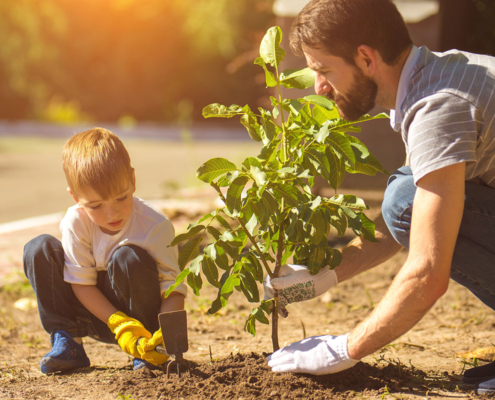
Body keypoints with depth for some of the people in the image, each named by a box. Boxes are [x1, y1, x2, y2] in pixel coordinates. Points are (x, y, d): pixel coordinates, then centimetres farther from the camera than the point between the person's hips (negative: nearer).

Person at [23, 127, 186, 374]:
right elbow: (82, 282, -13)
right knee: (38, 249, -15)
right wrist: (120, 325, -25)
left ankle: (146, 351, -14)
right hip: (100, 314, 2)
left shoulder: (156, 227, -22)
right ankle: (66, 342, -8)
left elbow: (173, 289, -20)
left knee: (128, 258, -33)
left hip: (145, 317, -2)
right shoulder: (75, 223, -17)